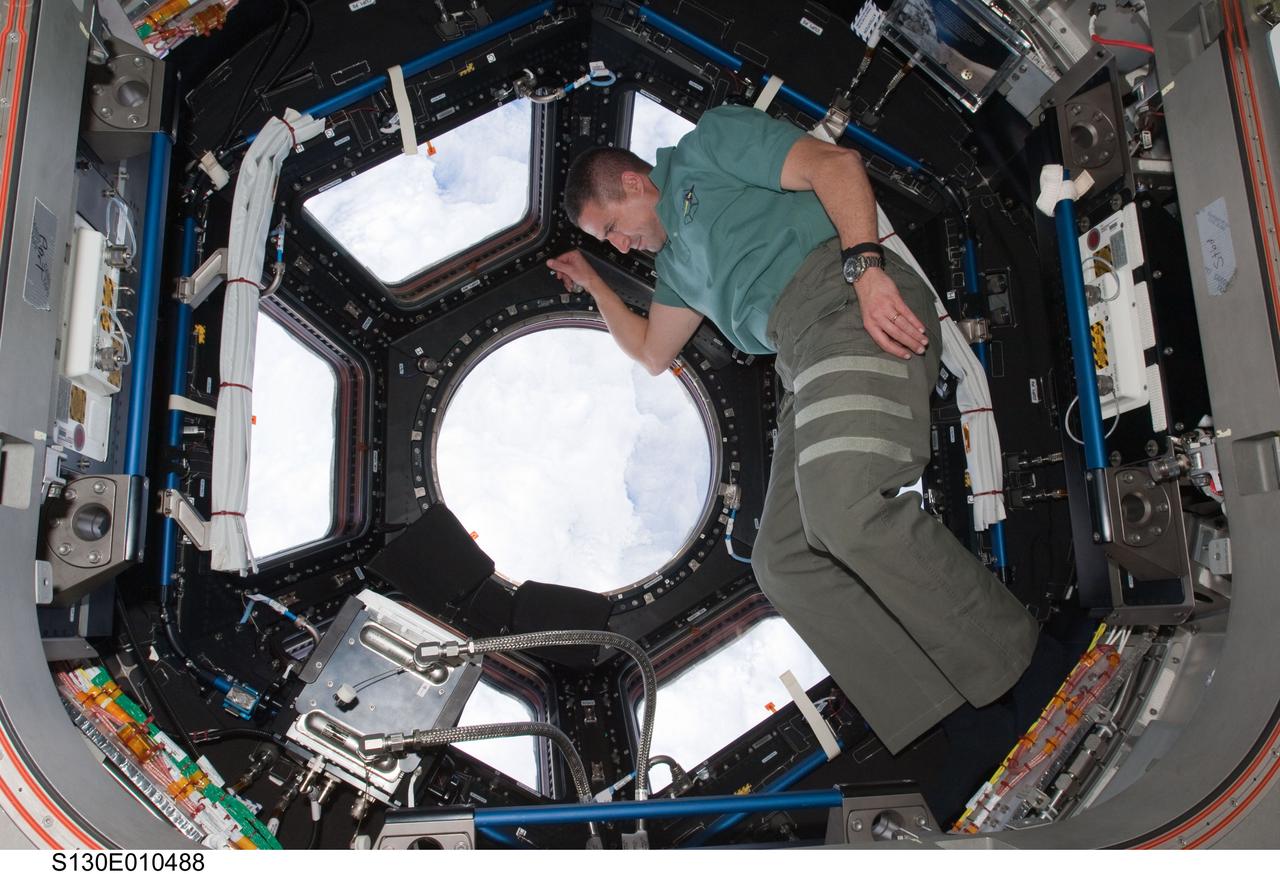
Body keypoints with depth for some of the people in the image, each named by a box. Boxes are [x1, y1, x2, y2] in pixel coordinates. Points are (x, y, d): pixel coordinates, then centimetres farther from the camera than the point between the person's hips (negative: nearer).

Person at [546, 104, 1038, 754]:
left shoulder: (708, 145, 14)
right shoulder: (675, 258, 36)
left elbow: (834, 164, -1)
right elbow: (651, 352, 46)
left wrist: (863, 264, -17)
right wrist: (592, 281, 48)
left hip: (843, 295, -8)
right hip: (797, 358, 9)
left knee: (844, 506, -30)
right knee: (784, 560, -5)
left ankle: (1023, 669, -14)